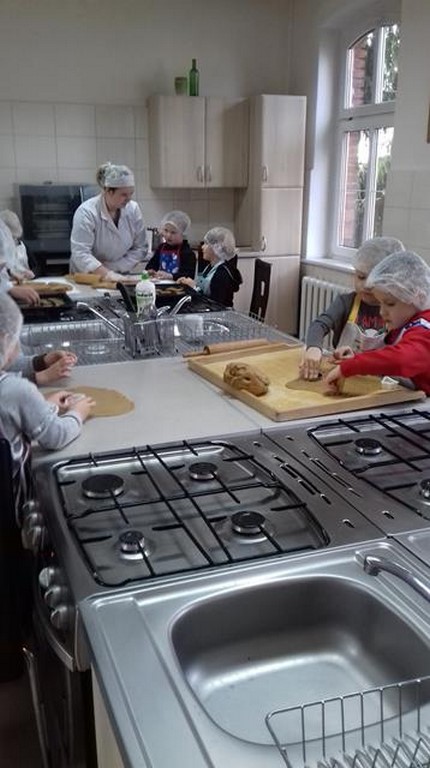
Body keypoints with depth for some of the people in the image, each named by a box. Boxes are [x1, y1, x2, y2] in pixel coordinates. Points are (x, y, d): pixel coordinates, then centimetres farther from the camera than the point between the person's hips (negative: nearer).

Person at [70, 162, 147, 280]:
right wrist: (106, 274, -33)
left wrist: (115, 268, -10)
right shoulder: (86, 212, -14)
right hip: (87, 278, -2)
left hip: (119, 276, 2)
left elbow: (140, 248, 2)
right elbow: (80, 253, -21)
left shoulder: (133, 209, -2)